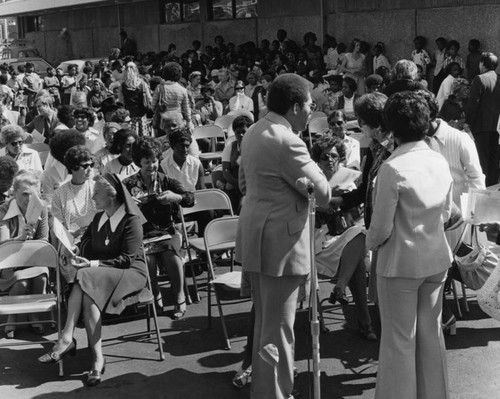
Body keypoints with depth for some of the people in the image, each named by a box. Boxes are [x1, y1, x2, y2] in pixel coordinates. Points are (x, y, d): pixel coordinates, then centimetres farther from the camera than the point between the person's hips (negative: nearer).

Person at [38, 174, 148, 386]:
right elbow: (85, 243, 23)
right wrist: (84, 261, -1)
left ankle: (67, 339, -32)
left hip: (130, 273, -6)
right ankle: (97, 359, -37)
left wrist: (94, 264, -22)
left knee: (86, 278, -33)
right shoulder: (99, 218, 14)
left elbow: (127, 259, -14)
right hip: (99, 273, 6)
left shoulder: (131, 221, -9)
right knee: (88, 295, -30)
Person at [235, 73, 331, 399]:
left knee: (265, 321, 22)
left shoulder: (254, 132, 11)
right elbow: (322, 193, -17)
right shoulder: (286, 141, -21)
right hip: (280, 243, -11)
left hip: (256, 236, 11)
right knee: (278, 328, -1)